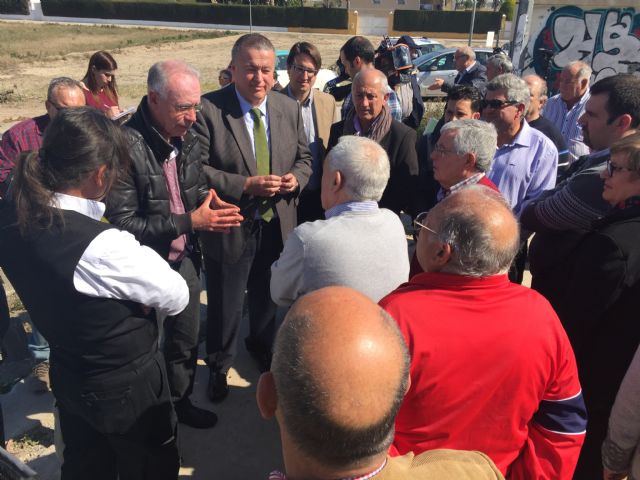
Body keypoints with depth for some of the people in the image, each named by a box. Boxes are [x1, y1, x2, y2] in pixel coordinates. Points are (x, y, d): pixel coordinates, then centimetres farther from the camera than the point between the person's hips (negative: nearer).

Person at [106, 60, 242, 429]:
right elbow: (122, 223, -22)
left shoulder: (187, 137, -4)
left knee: (187, 340, 21)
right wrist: (189, 222, -25)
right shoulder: (126, 146, -24)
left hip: (185, 260, 6)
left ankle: (181, 402, 45)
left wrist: (210, 203, -11)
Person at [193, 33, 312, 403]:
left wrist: (296, 178, -14)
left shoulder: (290, 108, 0)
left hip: (278, 224, 4)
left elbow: (304, 158, 8)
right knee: (225, 304, 14)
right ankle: (219, 365, 41)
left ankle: (263, 346, 53)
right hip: (230, 228, -4)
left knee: (269, 297, 24)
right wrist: (246, 185, -25)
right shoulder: (208, 109, -15)